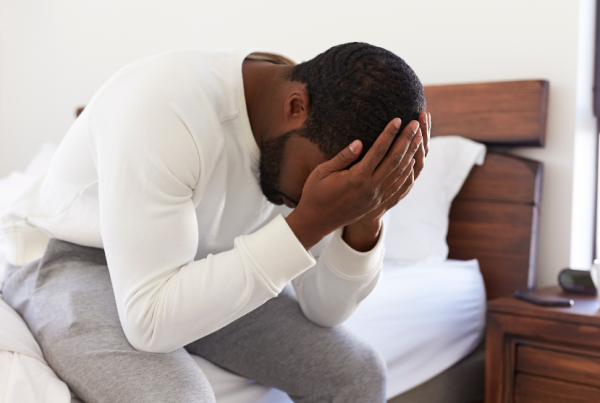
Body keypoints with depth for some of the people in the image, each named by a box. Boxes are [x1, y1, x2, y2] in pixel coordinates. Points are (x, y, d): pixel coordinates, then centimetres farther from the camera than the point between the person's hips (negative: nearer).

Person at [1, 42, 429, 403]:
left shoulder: (311, 138, -13)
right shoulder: (165, 108, -33)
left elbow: (323, 311, -8)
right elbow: (149, 322, -35)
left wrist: (366, 220, -27)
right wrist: (309, 223, -39)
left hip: (190, 267, 5)